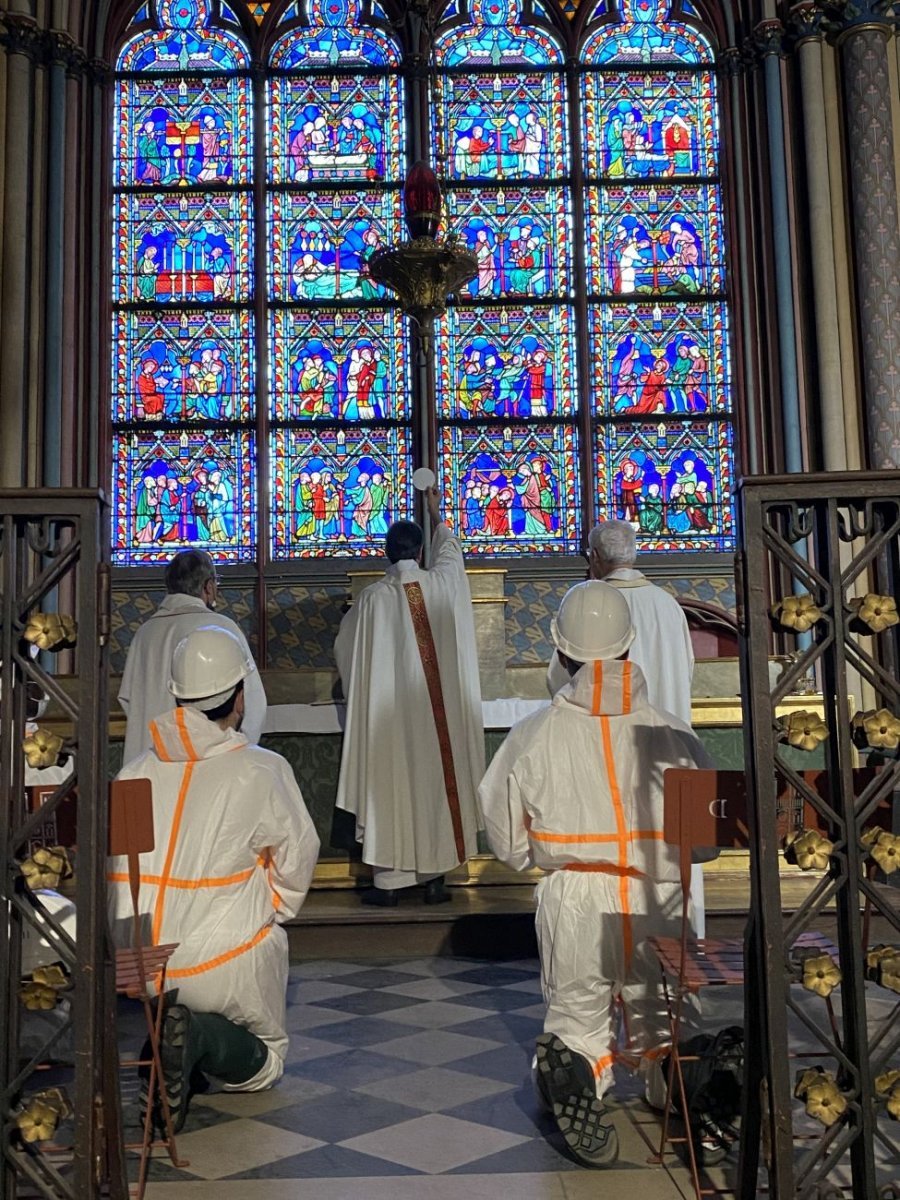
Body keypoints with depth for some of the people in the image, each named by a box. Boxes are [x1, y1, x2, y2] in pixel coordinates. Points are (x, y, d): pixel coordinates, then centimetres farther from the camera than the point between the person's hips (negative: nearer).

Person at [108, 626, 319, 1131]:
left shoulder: (134, 772, -1)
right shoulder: (263, 771, -12)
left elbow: (115, 870, 5)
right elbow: (298, 859, -2)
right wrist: (273, 913, 17)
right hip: (226, 961, -4)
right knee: (266, 1058, 23)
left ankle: (154, 1044, 1)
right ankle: (203, 1037, -11)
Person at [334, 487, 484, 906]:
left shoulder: (372, 598, -8)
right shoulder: (443, 584, -3)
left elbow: (346, 650, 5)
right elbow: (449, 550, 21)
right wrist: (436, 515, 37)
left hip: (388, 717, -1)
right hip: (438, 713, 2)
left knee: (390, 788, 5)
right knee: (436, 780, 9)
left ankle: (387, 880, 11)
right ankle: (434, 874, 15)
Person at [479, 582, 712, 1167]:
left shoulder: (532, 737, -7)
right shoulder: (673, 734, -6)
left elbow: (508, 844, 2)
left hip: (573, 904, -1)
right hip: (658, 905, 1)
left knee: (577, 1015, 15)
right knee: (658, 1016, 25)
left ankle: (572, 1068, -11)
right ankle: (667, 1070, 1)